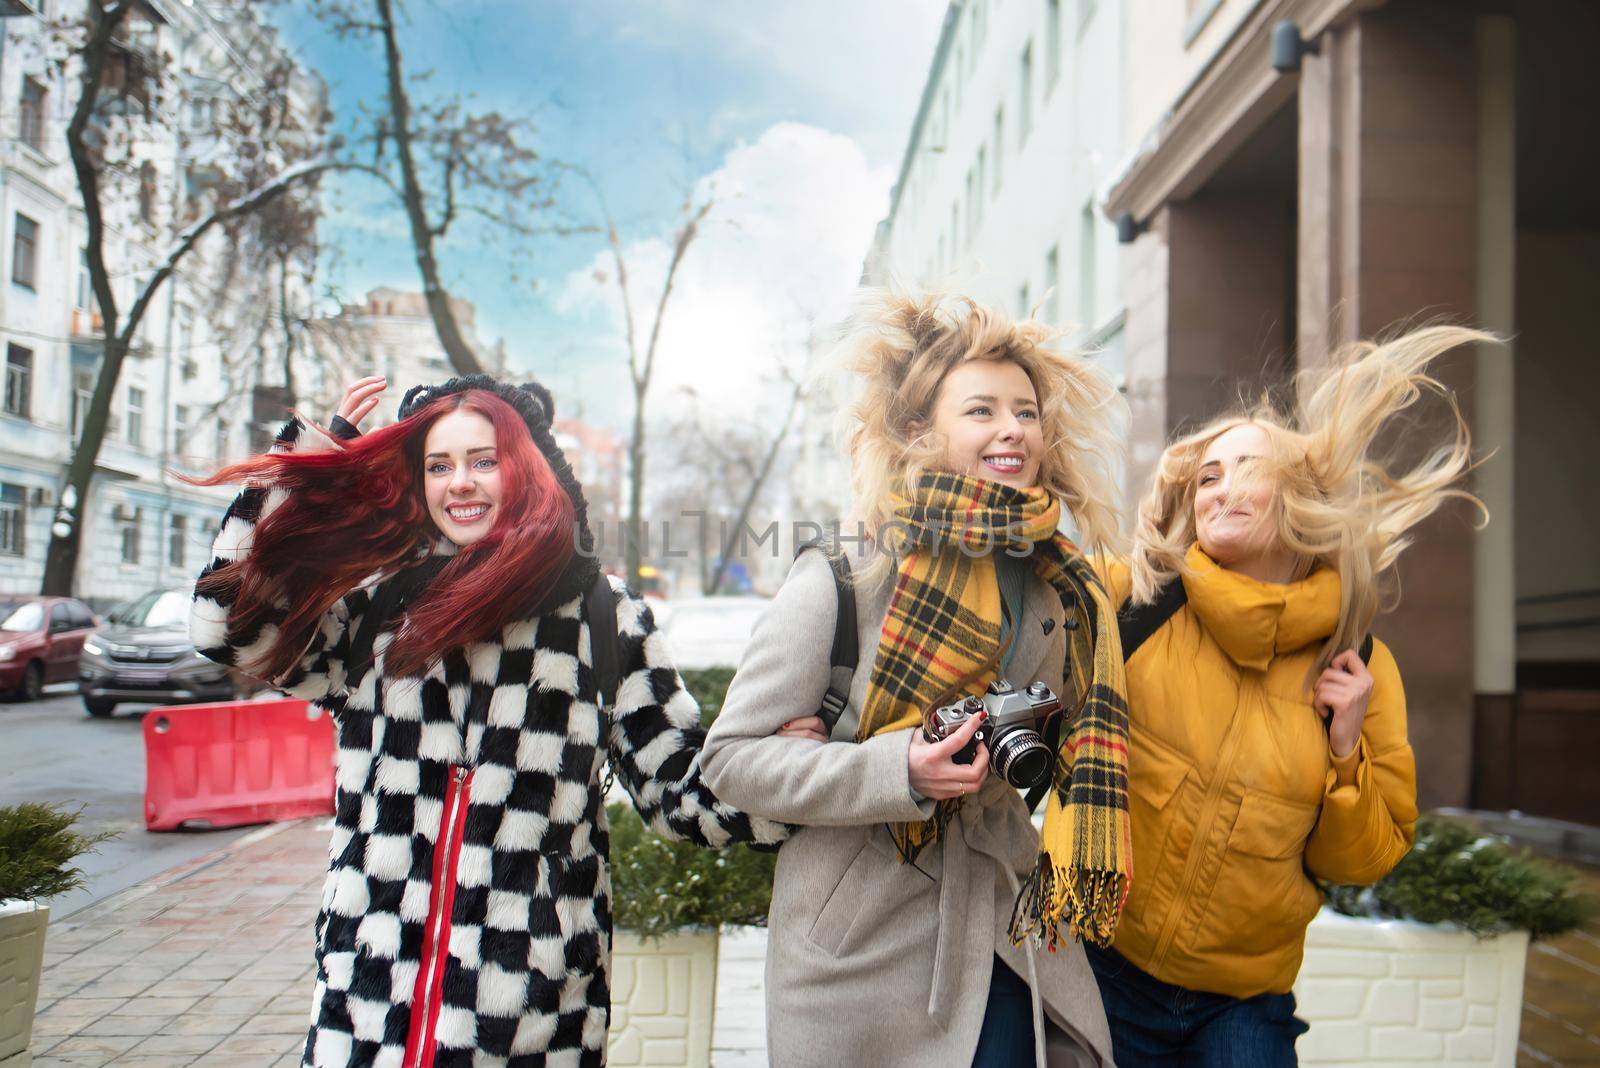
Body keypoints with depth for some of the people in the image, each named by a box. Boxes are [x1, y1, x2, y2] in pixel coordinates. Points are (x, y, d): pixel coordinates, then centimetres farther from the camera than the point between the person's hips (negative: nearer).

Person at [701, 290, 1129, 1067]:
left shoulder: (1064, 586, 3)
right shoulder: (846, 579, -13)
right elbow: (729, 755, -12)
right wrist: (895, 771, -22)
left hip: (1005, 940, 4)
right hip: (861, 953, -4)